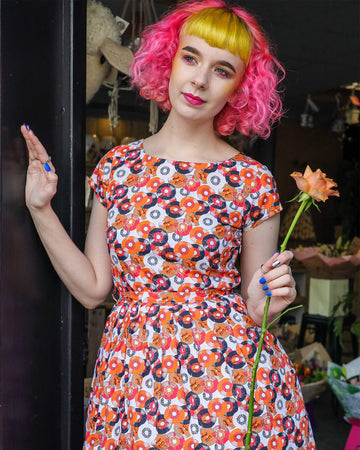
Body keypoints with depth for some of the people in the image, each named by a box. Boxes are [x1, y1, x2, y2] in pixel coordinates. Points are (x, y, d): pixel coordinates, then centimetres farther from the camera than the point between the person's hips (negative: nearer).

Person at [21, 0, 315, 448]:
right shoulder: (118, 165, 4)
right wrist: (41, 209, 0)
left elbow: (253, 309, 3)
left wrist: (269, 301, -18)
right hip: (129, 373, 2)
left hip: (228, 371, -2)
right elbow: (92, 288, 4)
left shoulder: (252, 182, -3)